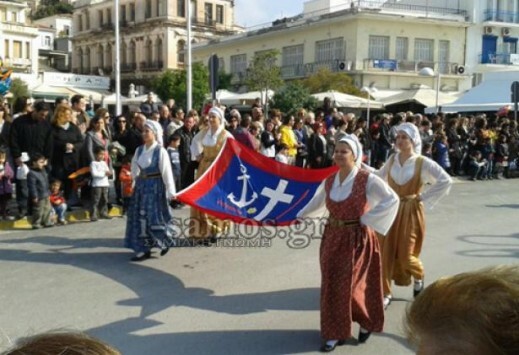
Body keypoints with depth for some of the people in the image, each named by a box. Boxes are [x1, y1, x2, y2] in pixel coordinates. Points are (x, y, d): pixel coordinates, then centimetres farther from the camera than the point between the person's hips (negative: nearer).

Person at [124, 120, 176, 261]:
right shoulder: (139, 150, 5)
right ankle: (143, 249, 13)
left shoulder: (160, 151, -12)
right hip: (141, 186, 6)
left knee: (154, 217, -3)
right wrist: (137, 182, 12)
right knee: (140, 217, 5)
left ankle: (164, 242, 22)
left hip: (155, 186, -6)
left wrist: (171, 191, -13)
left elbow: (166, 172, -12)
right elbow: (135, 169, 14)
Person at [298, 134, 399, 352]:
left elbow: (392, 200, -22)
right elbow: (317, 202, 22)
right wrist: (301, 216, 32)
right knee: (331, 285, 6)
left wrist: (367, 219, -20)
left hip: (357, 239, -5)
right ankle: (335, 333, 19)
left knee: (350, 286, 1)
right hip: (332, 238, 5)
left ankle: (366, 323, 29)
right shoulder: (329, 181, 3)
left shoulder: (367, 180, -15)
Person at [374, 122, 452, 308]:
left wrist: (423, 197, -11)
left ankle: (419, 278, 33)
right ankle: (385, 293, 13)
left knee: (406, 255, -1)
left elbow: (446, 181, -13)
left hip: (410, 212, -4)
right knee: (385, 252, 1)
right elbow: (378, 177, 16)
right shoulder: (391, 160, 2)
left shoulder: (422, 163, -10)